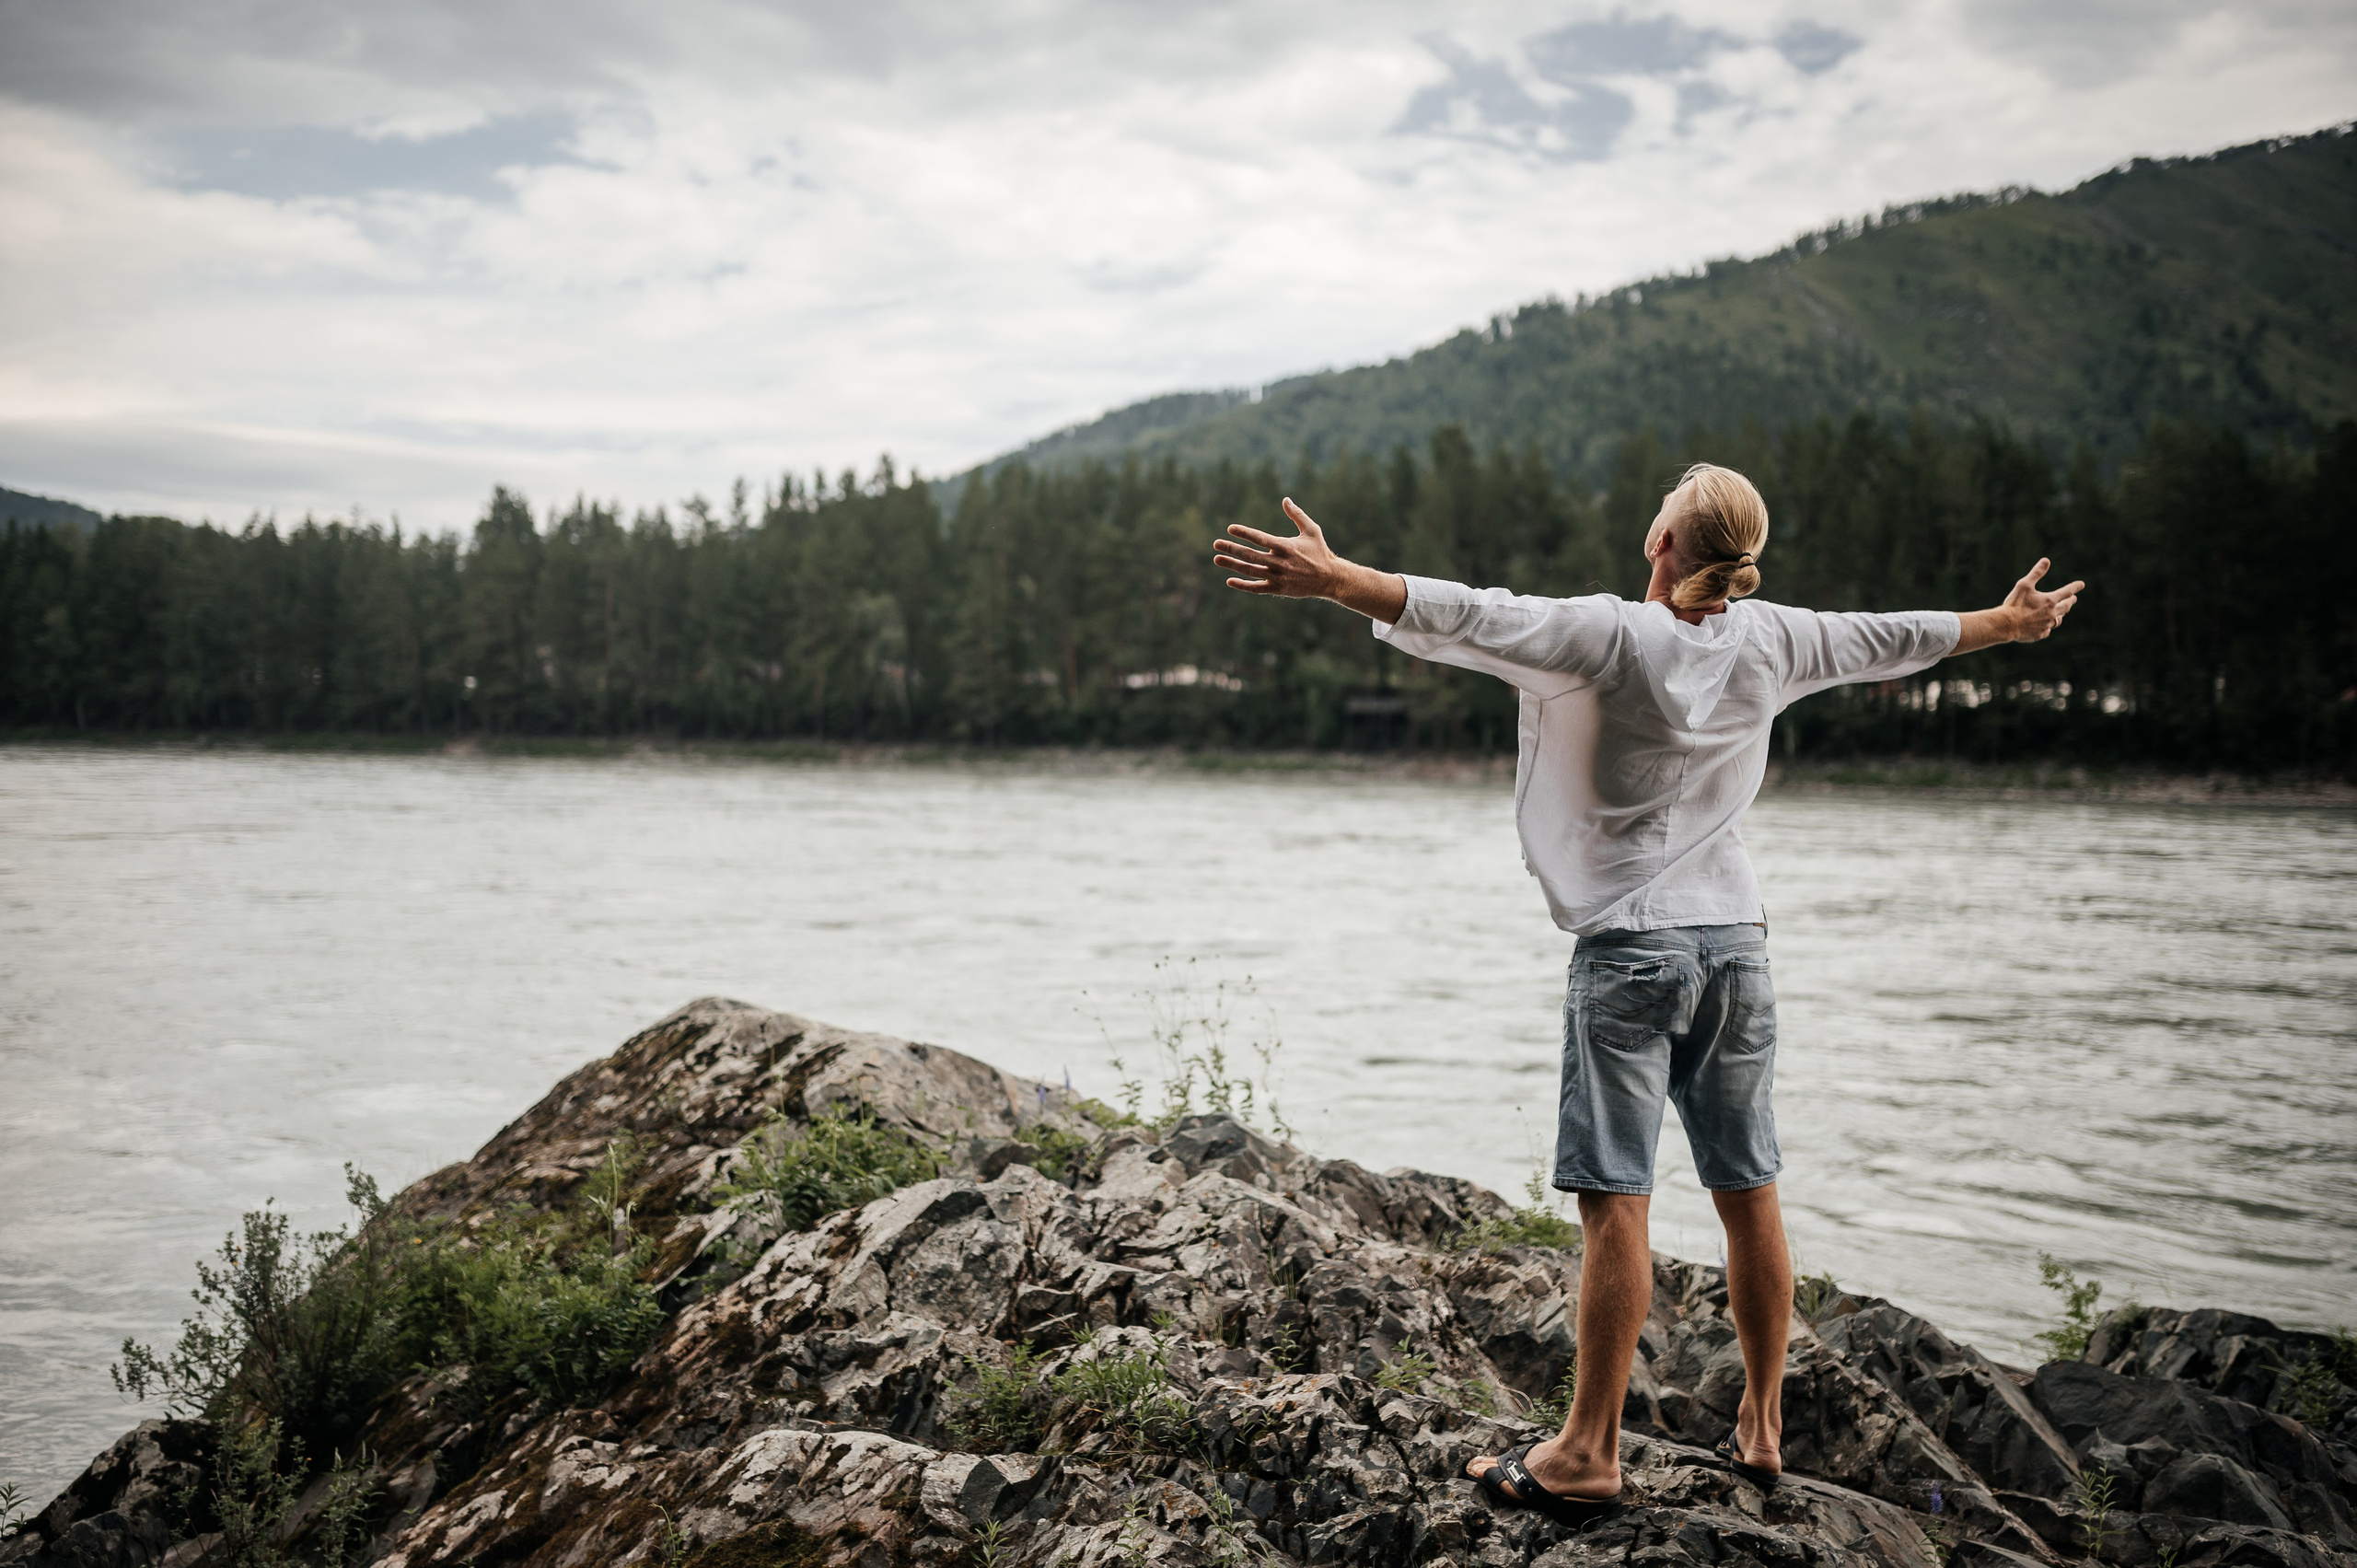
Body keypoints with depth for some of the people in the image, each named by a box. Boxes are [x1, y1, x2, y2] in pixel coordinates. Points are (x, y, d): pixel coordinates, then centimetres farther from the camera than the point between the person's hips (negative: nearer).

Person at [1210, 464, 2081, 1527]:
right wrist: (2008, 623, 37)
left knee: (1614, 1199, -6)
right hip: (1734, 942, 6)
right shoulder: (1769, 641, 6)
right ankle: (1761, 1429, 22)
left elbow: (1465, 618, -21)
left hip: (1630, 949, -5)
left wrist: (1331, 579, -24)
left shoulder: (1606, 635, -10)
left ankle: (1590, 1456, -2)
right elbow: (1893, 639, 20)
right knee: (1748, 1194, 11)